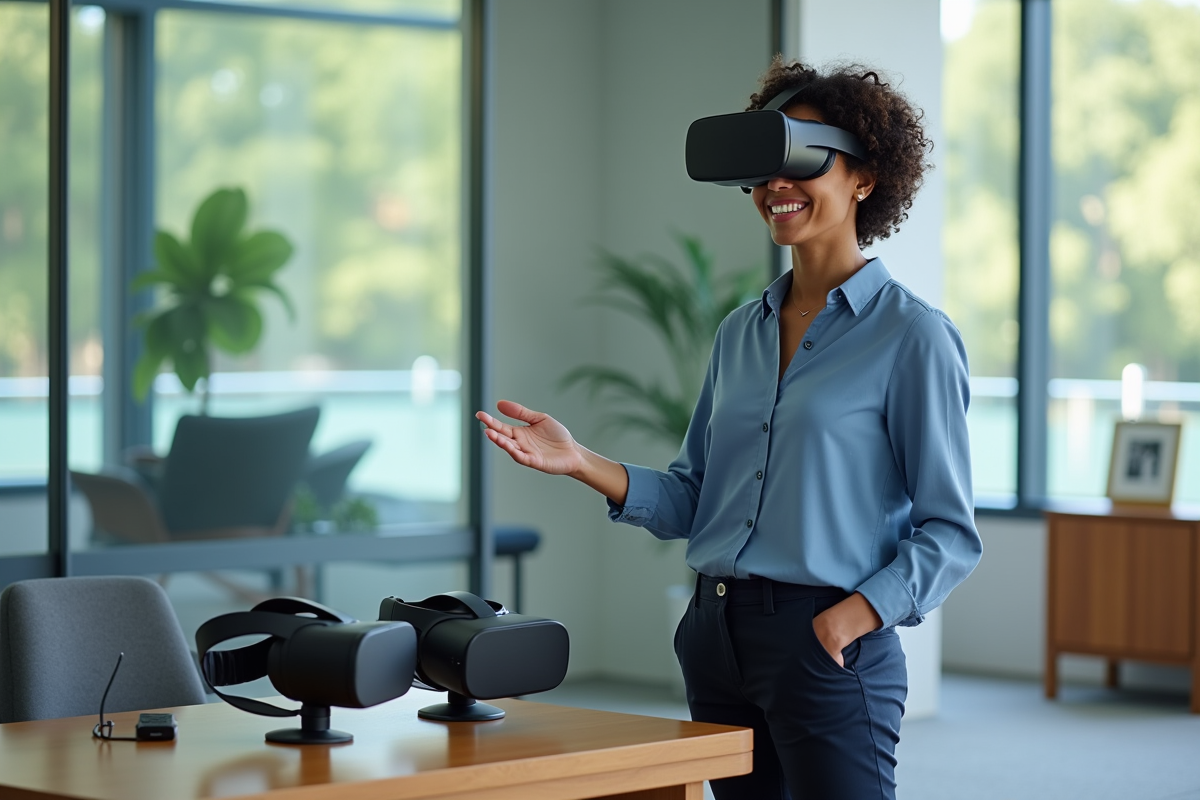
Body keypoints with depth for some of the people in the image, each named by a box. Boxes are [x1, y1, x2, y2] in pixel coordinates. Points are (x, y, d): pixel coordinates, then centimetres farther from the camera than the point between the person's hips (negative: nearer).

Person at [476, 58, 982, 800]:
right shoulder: (741, 333, 13)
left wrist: (852, 616, -20)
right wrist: (582, 463, 0)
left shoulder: (912, 335, -6)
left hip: (825, 650, -6)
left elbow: (950, 533, -7)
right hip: (718, 634, 6)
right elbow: (692, 502, 14)